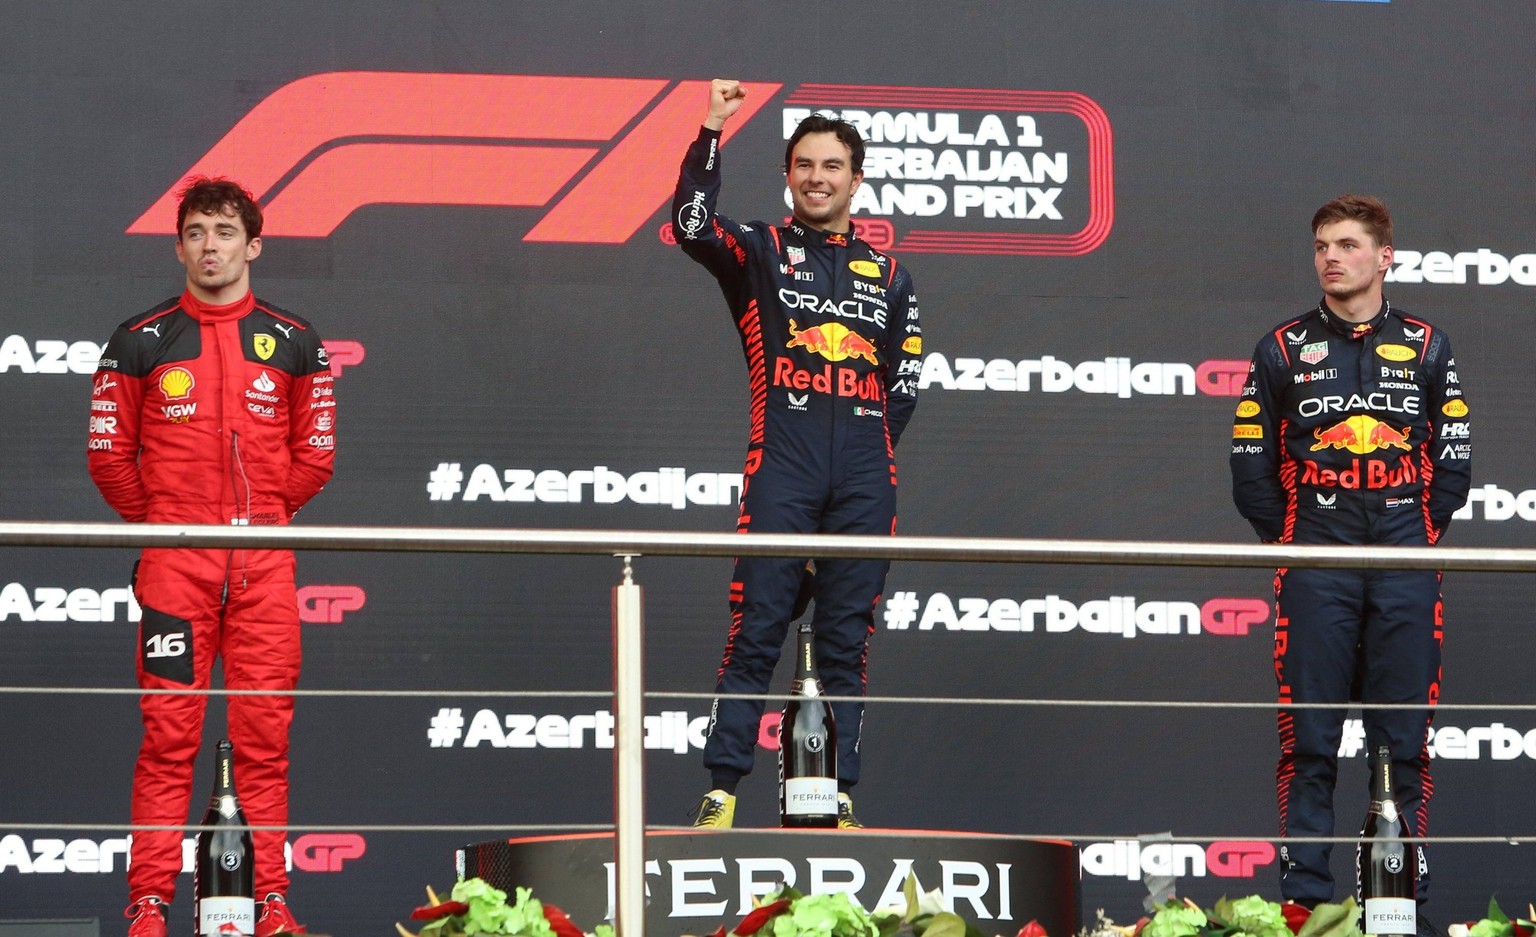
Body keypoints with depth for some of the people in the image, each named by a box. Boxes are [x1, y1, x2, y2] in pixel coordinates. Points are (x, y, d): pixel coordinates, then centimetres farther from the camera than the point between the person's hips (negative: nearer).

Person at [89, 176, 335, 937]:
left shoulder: (294, 344, 9)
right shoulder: (141, 343, 5)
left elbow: (314, 454, 13)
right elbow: (109, 454, 8)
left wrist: (263, 514, 8)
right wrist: (157, 519, 4)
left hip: (264, 564, 1)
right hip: (173, 561, -1)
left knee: (265, 736, 1)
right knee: (168, 735, -5)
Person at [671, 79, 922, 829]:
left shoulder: (888, 276, 19)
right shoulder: (759, 253, 11)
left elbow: (904, 384, 18)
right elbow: (692, 224, -9)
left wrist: (864, 450, 6)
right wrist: (711, 131, -15)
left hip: (862, 485, 3)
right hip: (779, 474, -3)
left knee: (846, 644, 3)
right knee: (755, 635, -8)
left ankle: (839, 795, 5)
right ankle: (722, 791, -8)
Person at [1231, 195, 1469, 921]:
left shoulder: (1426, 349, 10)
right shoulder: (1284, 350, 8)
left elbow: (1454, 459, 11)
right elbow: (1251, 462, 8)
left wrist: (1421, 532, 3)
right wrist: (1288, 538, 2)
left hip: (1405, 560, 1)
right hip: (1315, 564, 0)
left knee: (1403, 736, 1)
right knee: (1308, 736, -2)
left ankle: (1408, 887, 5)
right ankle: (1304, 890, 0)